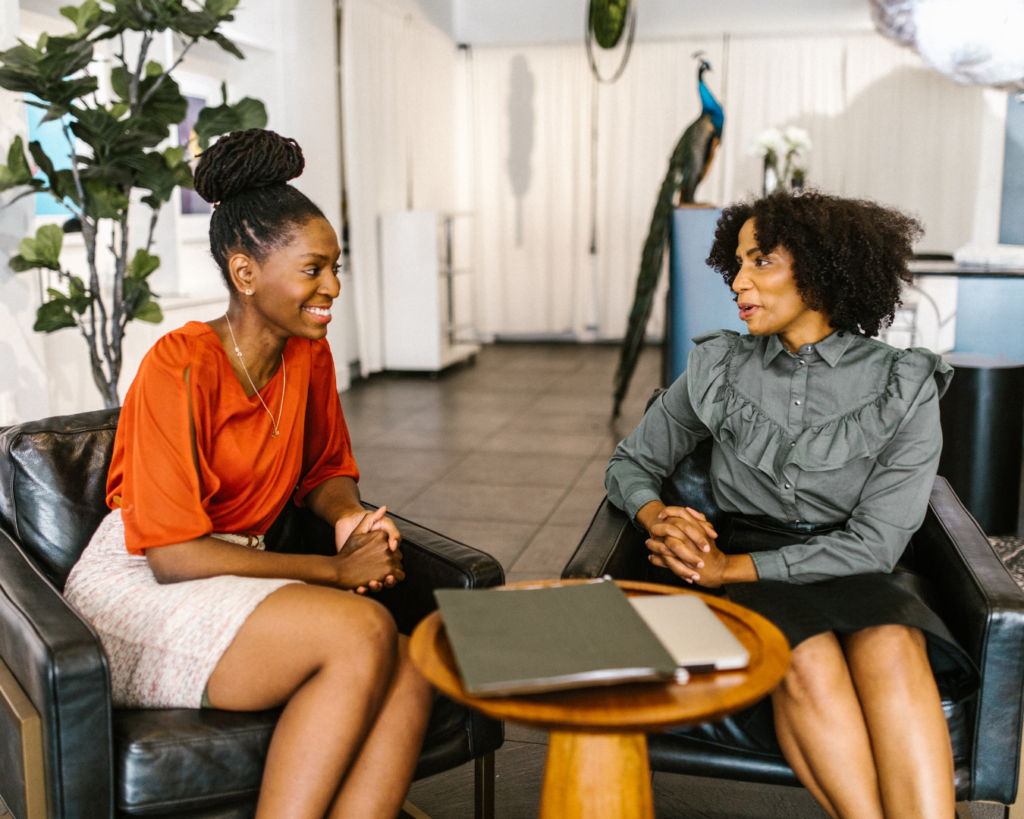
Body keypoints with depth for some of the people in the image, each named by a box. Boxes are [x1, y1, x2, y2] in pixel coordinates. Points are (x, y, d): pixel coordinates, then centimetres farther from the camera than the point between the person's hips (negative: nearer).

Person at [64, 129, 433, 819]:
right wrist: (332, 571, -16)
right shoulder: (180, 368, -17)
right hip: (141, 594, -6)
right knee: (362, 631, -30)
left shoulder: (309, 355, 5)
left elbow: (328, 472, 19)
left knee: (409, 679, -22)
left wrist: (349, 517, -6)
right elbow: (174, 556, -19)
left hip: (237, 584, 6)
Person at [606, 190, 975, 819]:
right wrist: (659, 517, -10)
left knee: (891, 648, -34)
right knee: (808, 660, -33)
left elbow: (874, 543, -8)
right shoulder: (718, 368, 5)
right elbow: (632, 463, 14)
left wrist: (731, 567, -15)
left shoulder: (905, 388, -2)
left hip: (855, 579, 0)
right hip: (740, 585, 1)